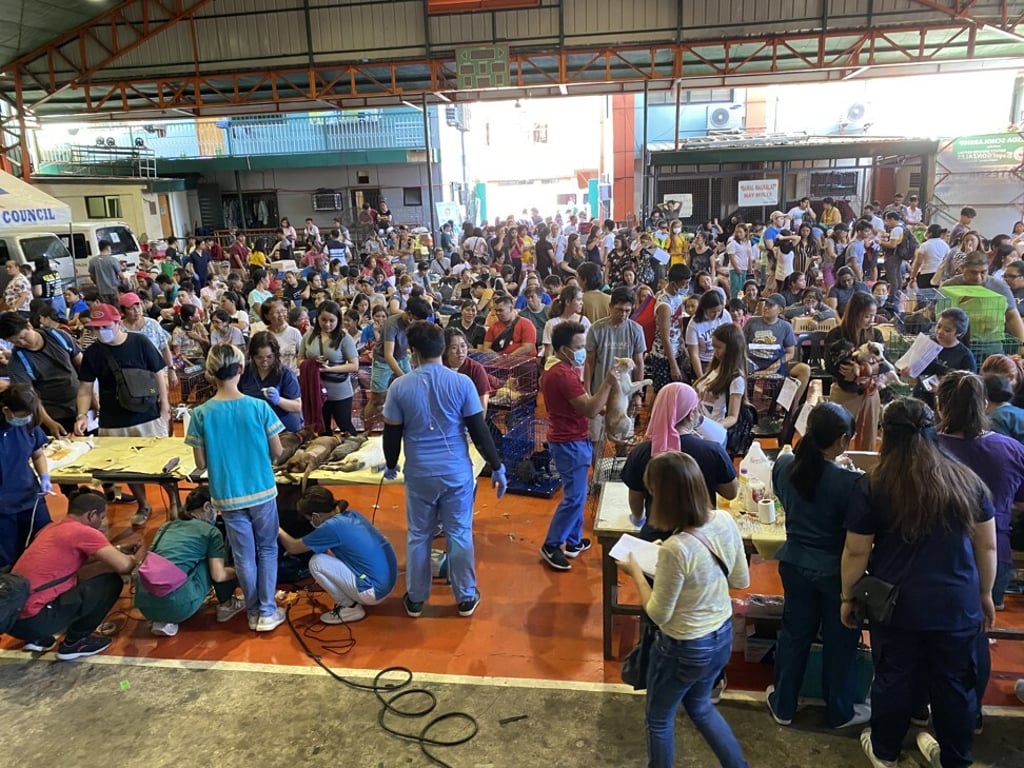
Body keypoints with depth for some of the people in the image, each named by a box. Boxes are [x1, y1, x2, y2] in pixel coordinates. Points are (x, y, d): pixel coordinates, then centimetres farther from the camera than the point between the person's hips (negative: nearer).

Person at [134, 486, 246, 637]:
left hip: (144, 604, 6)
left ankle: (162, 621, 13)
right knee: (211, 561, 13)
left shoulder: (167, 526, 20)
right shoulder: (210, 531, 1)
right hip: (176, 605, -6)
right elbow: (219, 575, -1)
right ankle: (226, 606, 25)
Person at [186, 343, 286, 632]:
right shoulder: (259, 407, -13)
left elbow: (201, 463, -5)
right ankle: (268, 611, 16)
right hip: (262, 491, -1)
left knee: (244, 554, 14)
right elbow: (277, 452, -6)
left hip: (227, 496, 1)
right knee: (267, 549, 15)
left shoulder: (201, 414, -11)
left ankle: (254, 612, 26)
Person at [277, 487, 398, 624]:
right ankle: (350, 601, 18)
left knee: (316, 562, -7)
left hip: (374, 590, -9)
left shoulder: (332, 527, -16)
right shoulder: (351, 515, 7)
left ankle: (350, 608, 3)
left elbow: (293, 548, 0)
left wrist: (280, 531, 19)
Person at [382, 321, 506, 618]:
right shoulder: (462, 382, -9)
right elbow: (479, 430, -6)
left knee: (418, 535, 14)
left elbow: (392, 433, 2)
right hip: (457, 472, 0)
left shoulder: (400, 386, -6)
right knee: (460, 534, 12)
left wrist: (391, 465, 20)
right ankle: (466, 598, 24)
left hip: (419, 473, 1)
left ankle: (415, 599, 27)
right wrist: (496, 467, 4)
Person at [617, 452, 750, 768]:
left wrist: (636, 572, -9)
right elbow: (741, 581, 2)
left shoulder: (676, 549, -35)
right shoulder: (726, 521, -13)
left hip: (685, 649, -7)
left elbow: (658, 614, -21)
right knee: (700, 706, 33)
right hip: (722, 635, 7)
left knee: (659, 718, 22)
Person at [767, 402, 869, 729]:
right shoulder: (848, 482, -26)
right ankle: (840, 711, 37)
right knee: (839, 640, 18)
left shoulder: (783, 464, -11)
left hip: (795, 563, 4)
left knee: (795, 632, 21)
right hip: (835, 570, -4)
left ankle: (783, 705, 35)